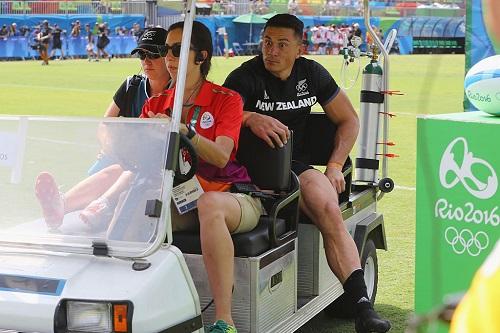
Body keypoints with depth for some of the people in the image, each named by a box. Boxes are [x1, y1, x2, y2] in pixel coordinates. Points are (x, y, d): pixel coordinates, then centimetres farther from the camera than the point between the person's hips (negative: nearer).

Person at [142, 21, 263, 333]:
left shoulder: (226, 100, 0)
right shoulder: (156, 104, 14)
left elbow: (220, 156, -16)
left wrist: (183, 129, -31)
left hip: (230, 196, -4)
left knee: (209, 204, -39)